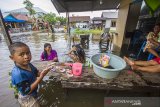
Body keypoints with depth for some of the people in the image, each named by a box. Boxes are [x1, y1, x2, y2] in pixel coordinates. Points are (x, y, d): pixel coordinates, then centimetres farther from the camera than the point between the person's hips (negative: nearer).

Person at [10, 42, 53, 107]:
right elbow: (26, 91, -32)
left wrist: (42, 72, -21)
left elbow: (37, 73, 2)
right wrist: (41, 77, -39)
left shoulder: (28, 64, -13)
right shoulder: (17, 73, -36)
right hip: (27, 99, -7)